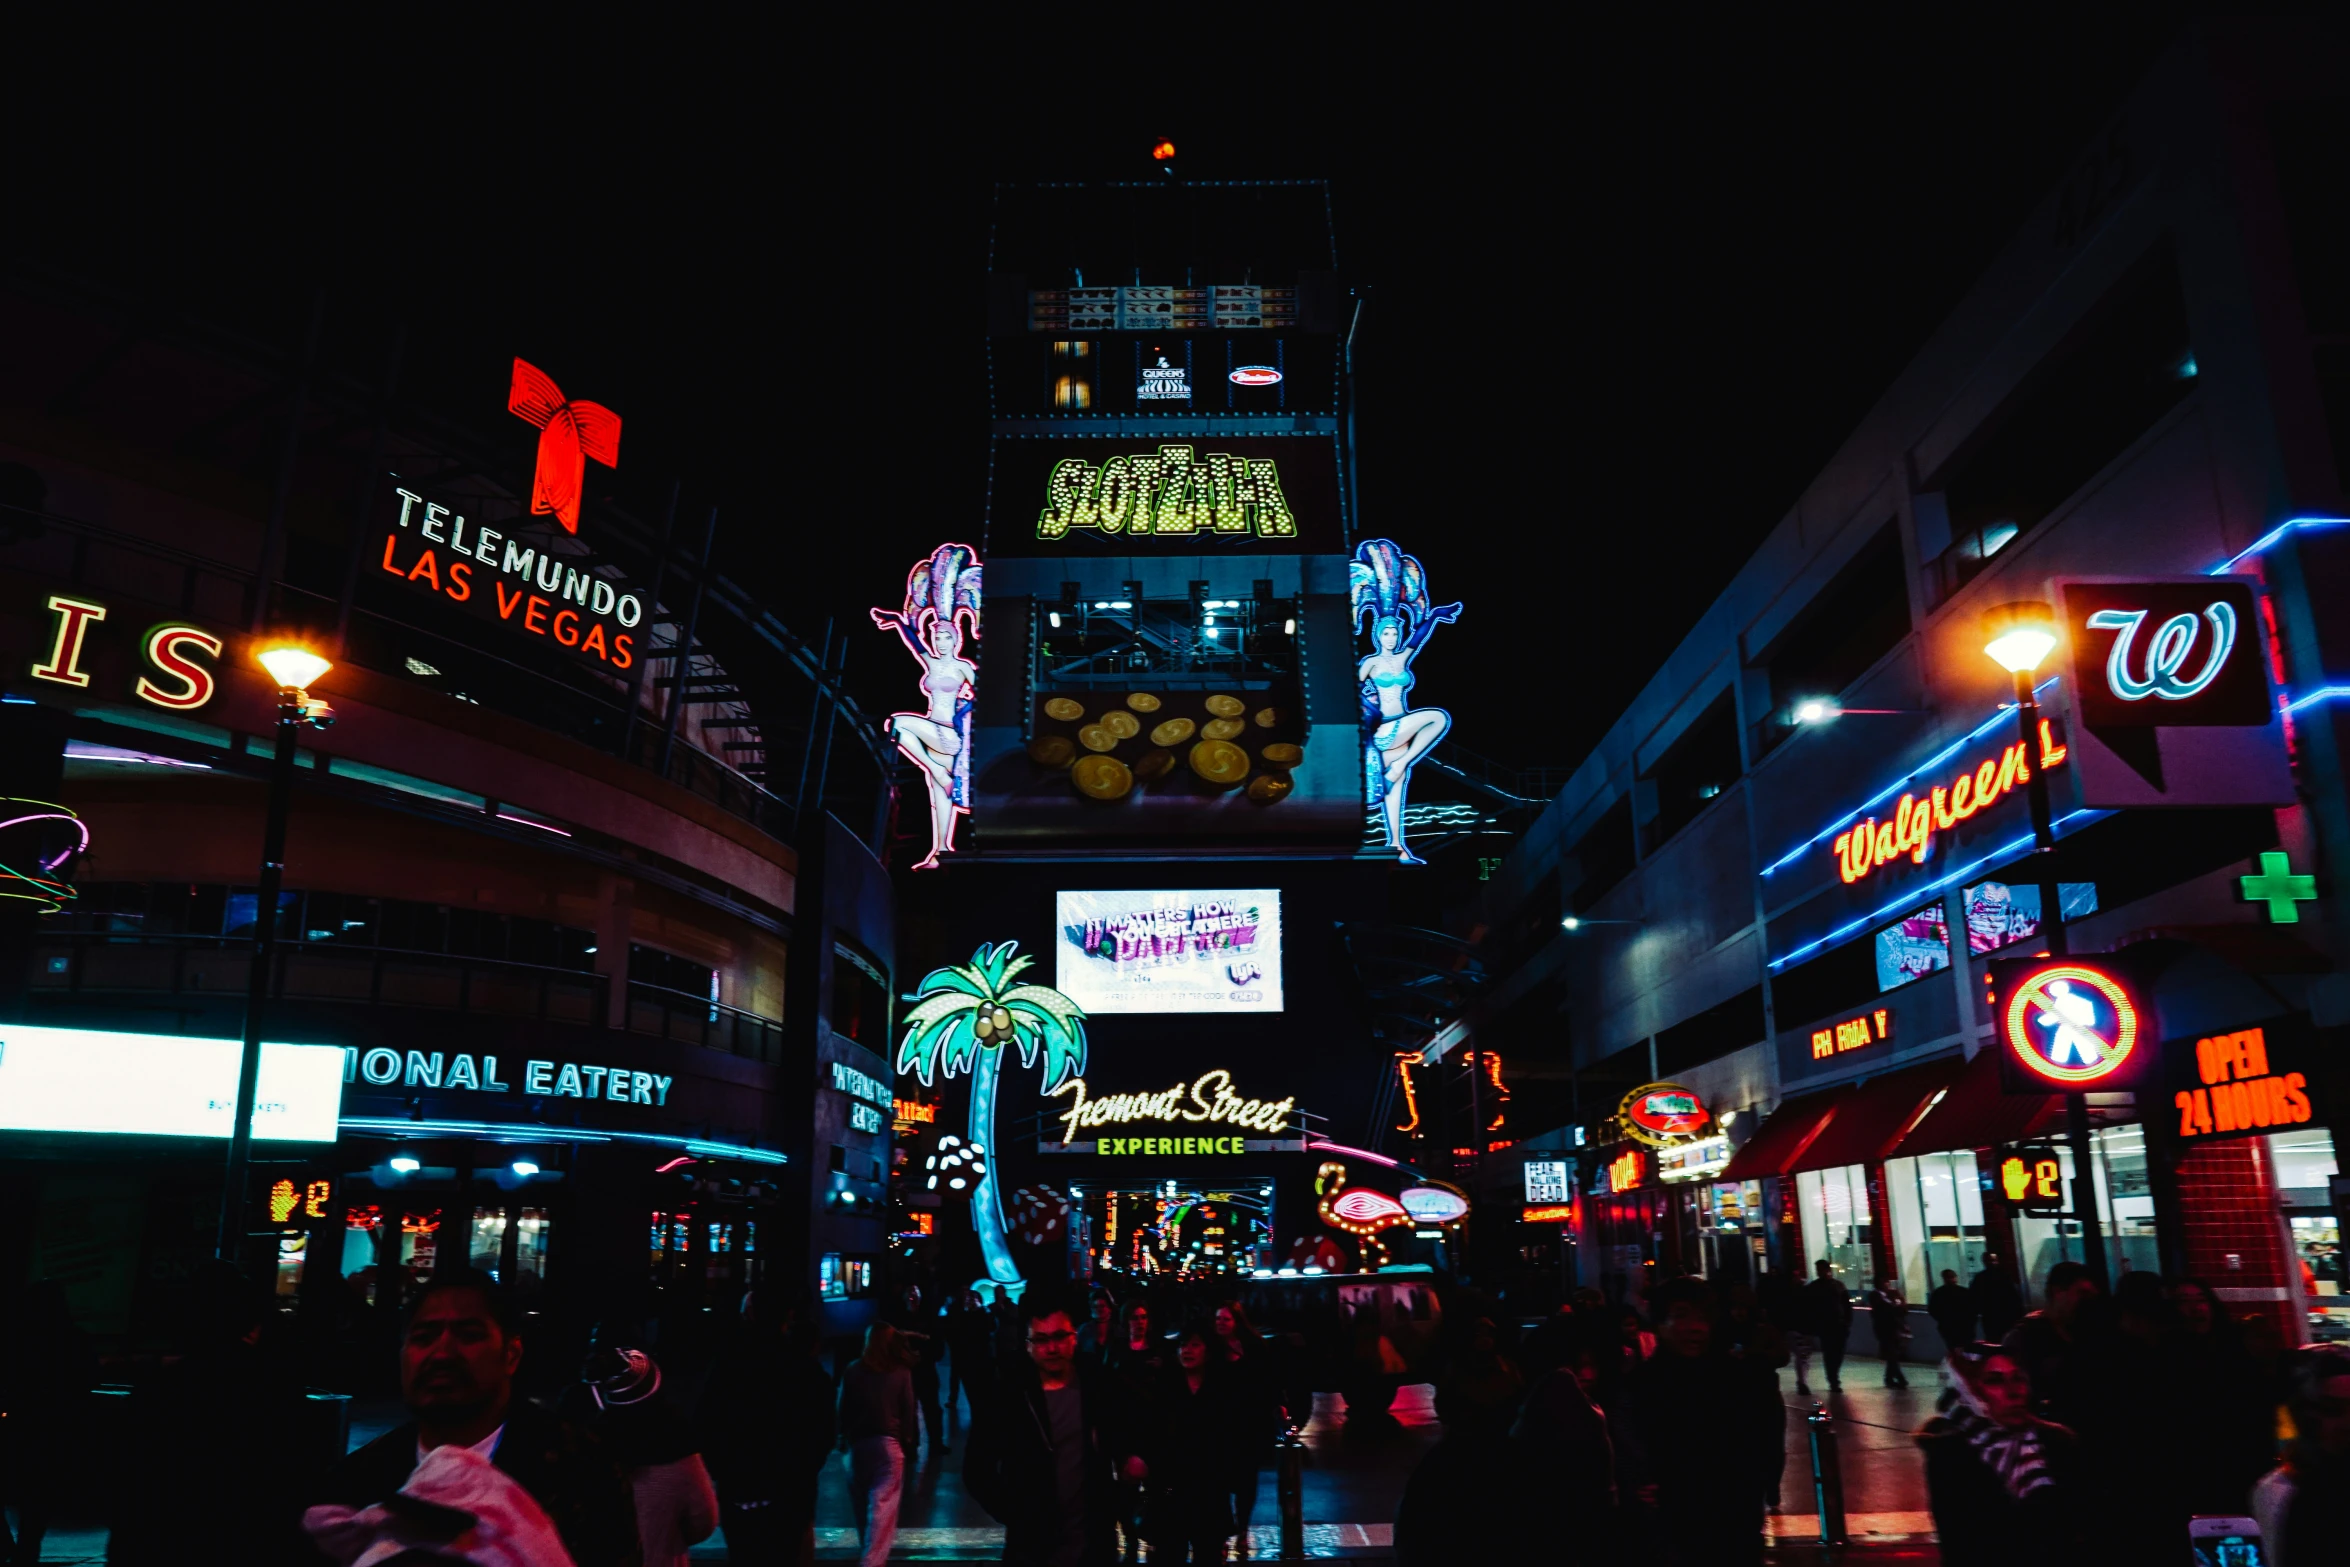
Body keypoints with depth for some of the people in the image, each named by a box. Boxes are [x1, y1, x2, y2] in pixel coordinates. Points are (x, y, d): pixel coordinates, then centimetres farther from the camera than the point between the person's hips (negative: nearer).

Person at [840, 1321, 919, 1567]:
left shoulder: (852, 1370, 2)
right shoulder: (901, 1372, -1)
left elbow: (843, 1407, 3)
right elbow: (908, 1411, 2)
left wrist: (843, 1435, 11)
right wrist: (907, 1442, 11)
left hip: (858, 1441, 2)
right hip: (890, 1442, -2)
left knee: (863, 1500, 18)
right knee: (883, 1503, -6)